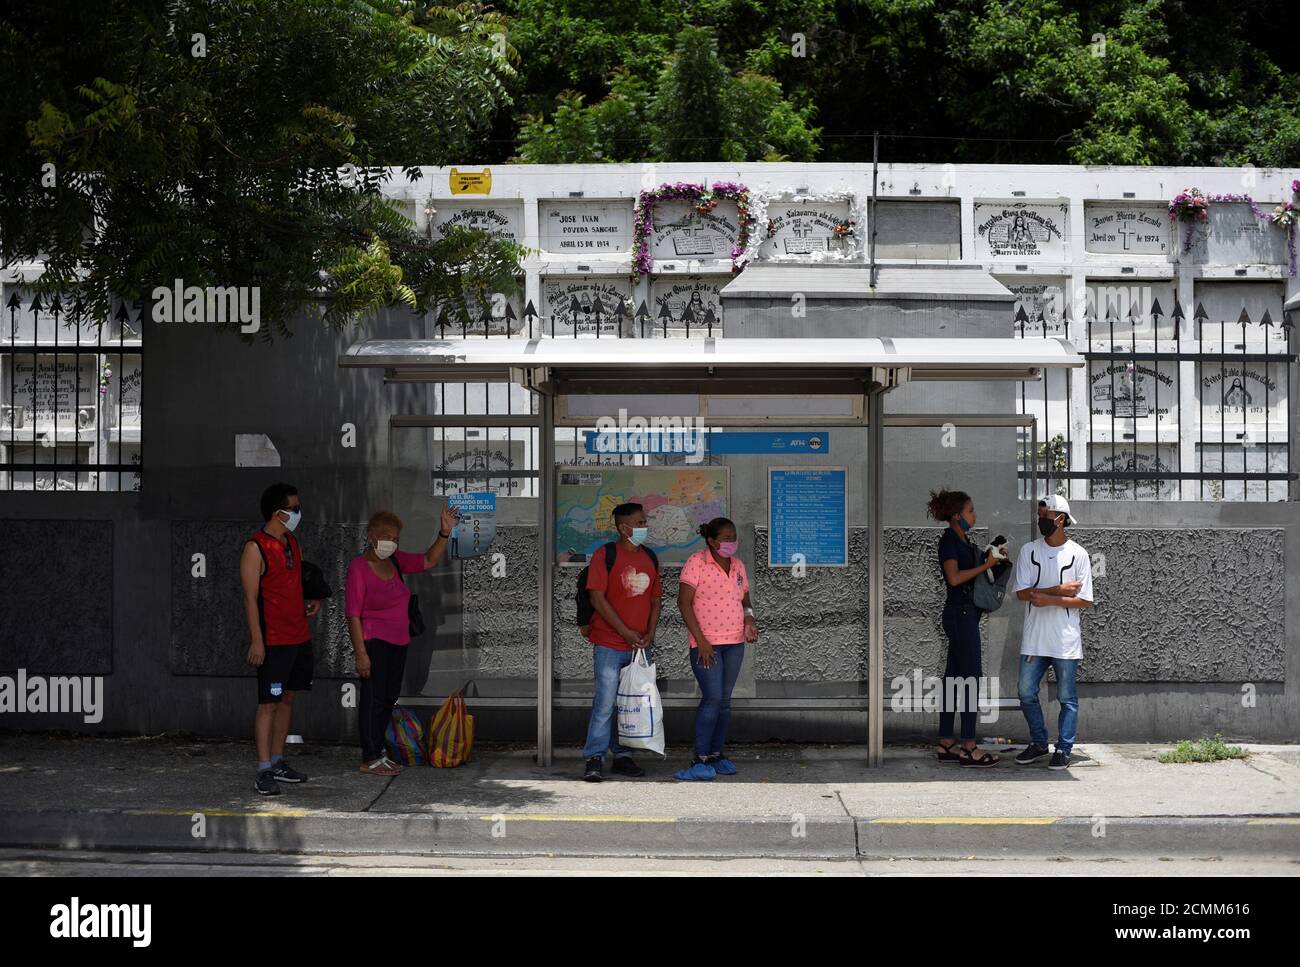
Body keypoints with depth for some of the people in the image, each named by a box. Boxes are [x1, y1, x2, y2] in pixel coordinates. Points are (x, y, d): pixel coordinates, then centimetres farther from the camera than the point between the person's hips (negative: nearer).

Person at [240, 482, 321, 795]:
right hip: (273, 641, -8)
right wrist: (256, 641, -20)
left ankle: (278, 761, 22)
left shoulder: (293, 543, 12)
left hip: (299, 637, 8)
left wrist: (313, 599, 8)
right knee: (268, 703, -6)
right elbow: (250, 597, -15)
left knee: (287, 698, 13)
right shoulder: (255, 548, -12)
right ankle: (264, 772, -5)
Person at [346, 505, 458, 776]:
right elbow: (353, 614, -16)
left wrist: (444, 533, -2)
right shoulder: (359, 567, -14)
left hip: (398, 642, 8)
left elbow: (429, 560, 14)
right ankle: (370, 759, 4)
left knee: (389, 698, 14)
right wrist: (361, 653, -20)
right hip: (374, 642, -8)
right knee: (373, 699, -3)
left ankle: (377, 751, 25)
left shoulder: (395, 561, 6)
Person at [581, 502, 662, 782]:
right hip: (609, 645, -6)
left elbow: (655, 599, 16)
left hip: (641, 646, 6)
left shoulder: (649, 558, 12)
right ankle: (594, 759, -4)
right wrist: (626, 633, -13)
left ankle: (623, 756, 19)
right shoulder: (605, 556, -7)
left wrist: (650, 634, 1)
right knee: (605, 703, -9)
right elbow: (597, 598, -12)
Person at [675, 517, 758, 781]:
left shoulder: (738, 565, 11)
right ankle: (701, 759, -8)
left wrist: (749, 618, -3)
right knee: (712, 698, -13)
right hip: (706, 643, -6)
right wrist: (701, 641, -16)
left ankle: (716, 754, 18)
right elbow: (684, 603, -12)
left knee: (725, 700, 9)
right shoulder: (696, 563, -9)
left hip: (735, 642, 6)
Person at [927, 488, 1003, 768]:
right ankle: (969, 748, -7)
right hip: (960, 612, -10)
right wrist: (986, 565, -16)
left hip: (965, 613, 10)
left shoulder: (962, 540, 16)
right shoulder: (949, 540, -12)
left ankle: (945, 744, 12)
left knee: (953, 677, 9)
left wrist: (992, 559, 10)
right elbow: (954, 577, -20)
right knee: (972, 677, -9)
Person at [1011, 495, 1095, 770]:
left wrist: (1050, 599, -16)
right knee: (1027, 693, 5)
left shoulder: (1078, 554, -2)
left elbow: (1085, 600, -6)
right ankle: (1038, 744, 21)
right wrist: (1061, 589, -11)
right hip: (1034, 638, 3)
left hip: (1065, 639, -3)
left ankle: (1064, 750, 13)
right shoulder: (1029, 551, 5)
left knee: (1067, 698, 4)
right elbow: (1022, 592, -5)